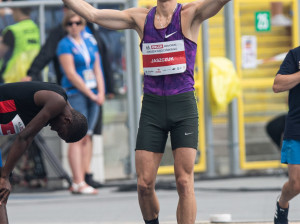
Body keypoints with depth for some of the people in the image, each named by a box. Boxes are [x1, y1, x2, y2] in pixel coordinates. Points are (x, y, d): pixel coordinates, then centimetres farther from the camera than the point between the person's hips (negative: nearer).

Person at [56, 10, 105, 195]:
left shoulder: (90, 42, 14)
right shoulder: (65, 45, -4)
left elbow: (97, 69, 13)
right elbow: (71, 74, -10)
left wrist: (101, 92, -1)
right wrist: (90, 94, -11)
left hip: (93, 94, 6)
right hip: (75, 94, -6)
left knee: (88, 136, 3)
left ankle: (85, 177, 4)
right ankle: (78, 183, -15)